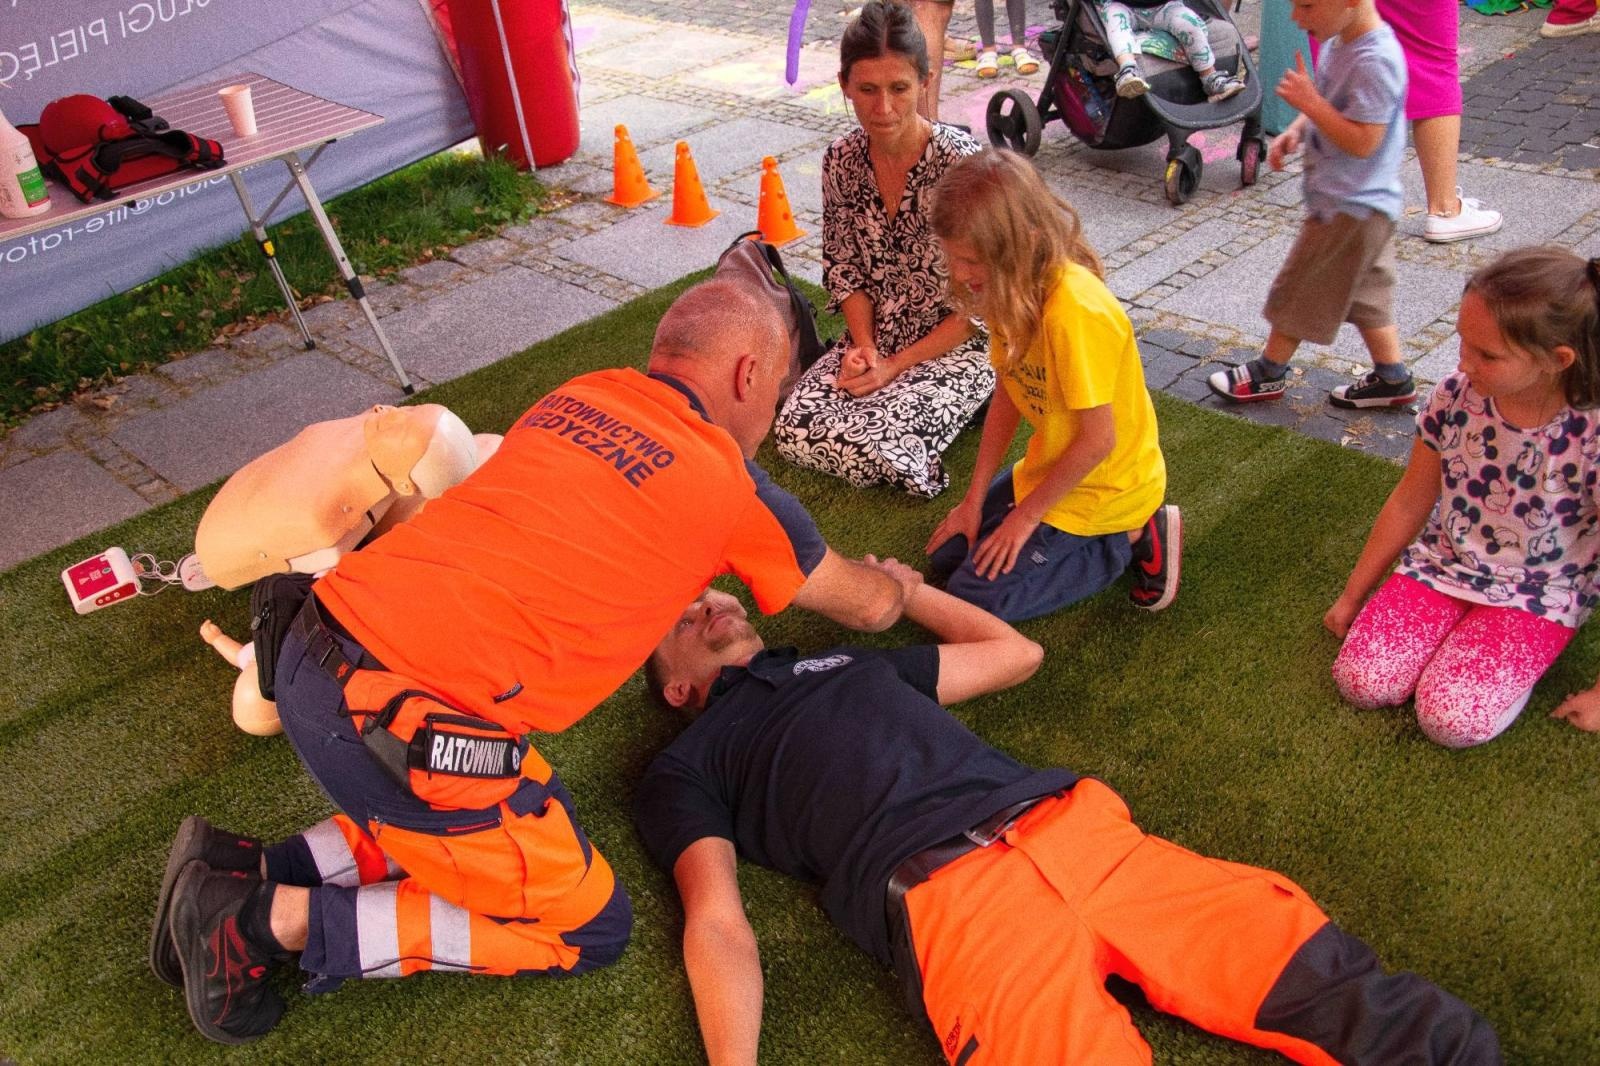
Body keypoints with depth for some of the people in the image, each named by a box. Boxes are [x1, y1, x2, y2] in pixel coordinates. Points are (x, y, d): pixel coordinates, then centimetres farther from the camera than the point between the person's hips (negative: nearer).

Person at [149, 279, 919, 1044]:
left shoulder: (584, 395, 14)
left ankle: (246, 871, 18)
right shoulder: (733, 490, -3)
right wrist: (891, 582, 38)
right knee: (590, 927, 8)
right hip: (396, 720, -8)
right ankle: (275, 920, 4)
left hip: (312, 658, 8)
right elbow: (873, 607, 16)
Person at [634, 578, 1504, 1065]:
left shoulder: (852, 660, 34)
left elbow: (1015, 653, 42)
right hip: (942, 892, -5)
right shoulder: (685, 769, 21)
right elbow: (716, 920, 7)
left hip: (1070, 824, 5)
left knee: (1325, 980, -14)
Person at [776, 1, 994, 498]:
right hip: (872, 341, 5)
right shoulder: (842, 159, -4)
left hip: (956, 346, -4)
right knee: (794, 431, -16)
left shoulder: (961, 161, -20)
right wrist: (864, 348, -12)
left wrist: (896, 366, -16)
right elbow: (845, 271, 5)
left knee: (878, 444, -26)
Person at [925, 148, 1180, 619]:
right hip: (1051, 470, 8)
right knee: (948, 555, 12)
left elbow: (1098, 439, -27)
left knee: (974, 595, -9)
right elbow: (1008, 396, -1)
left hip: (1104, 488, -8)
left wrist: (1027, 514, -15)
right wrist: (974, 500, -1)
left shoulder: (1075, 311, -33)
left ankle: (1131, 538, 1)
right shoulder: (1013, 289, -8)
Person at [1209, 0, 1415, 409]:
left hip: (1350, 207, -10)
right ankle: (1392, 379, 26)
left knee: (1299, 291, 5)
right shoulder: (1339, 42, 3)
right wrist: (1296, 131, 0)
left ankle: (1268, 373, 22)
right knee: (1366, 292, 17)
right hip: (1358, 204, 10)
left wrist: (1309, 101, -28)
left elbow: (1362, 141, -28)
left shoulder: (1375, 61, -26)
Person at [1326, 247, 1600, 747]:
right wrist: (1352, 596, 10)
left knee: (1452, 718, -24)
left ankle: (1520, 659, 6)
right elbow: (1409, 503, 2)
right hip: (1443, 563, 4)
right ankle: (1462, 635, 9)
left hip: (1536, 597, -4)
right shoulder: (1456, 396, -12)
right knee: (1362, 680, -16)